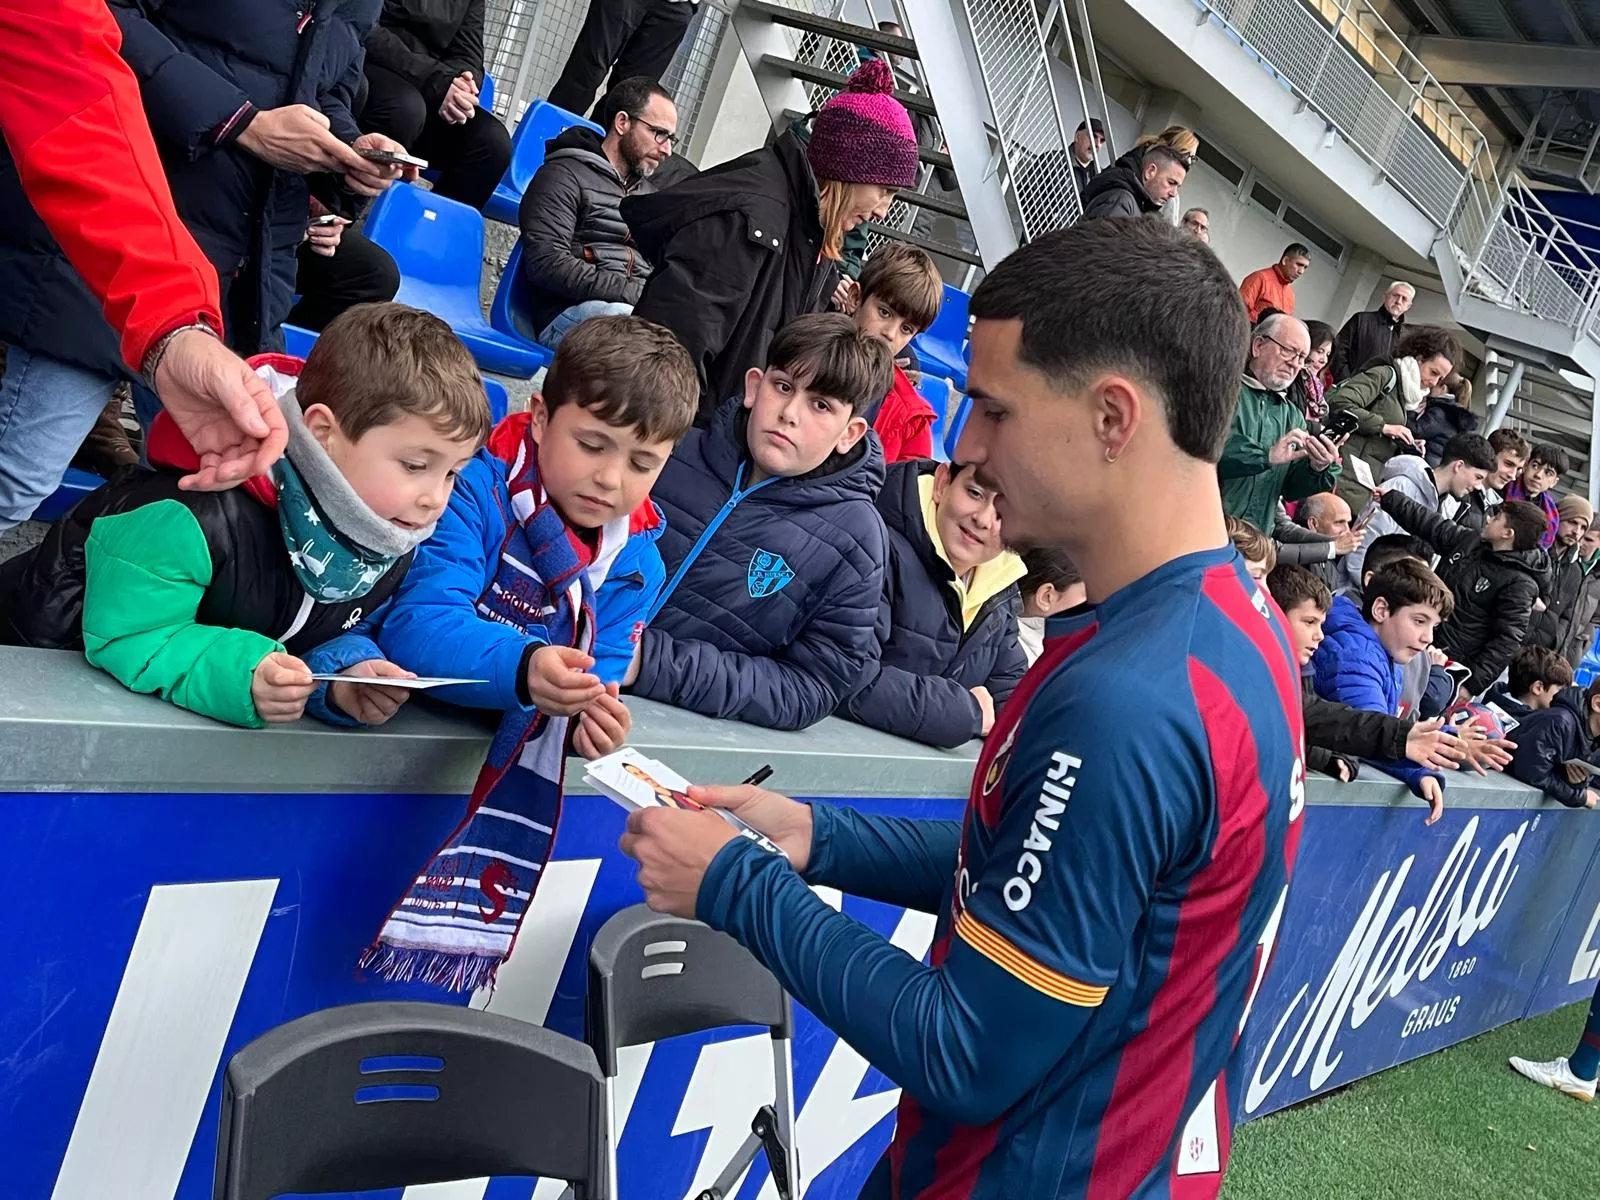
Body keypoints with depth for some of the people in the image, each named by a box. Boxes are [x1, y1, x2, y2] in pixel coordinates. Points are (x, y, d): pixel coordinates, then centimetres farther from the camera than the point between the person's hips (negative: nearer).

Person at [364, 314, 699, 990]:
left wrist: (593, 715, -28)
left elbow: (599, 674, -3)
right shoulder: (477, 490, -16)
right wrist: (522, 670, -46)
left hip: (510, 738, 5)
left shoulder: (637, 561, 2)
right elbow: (415, 627, -27)